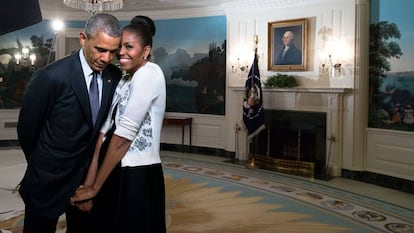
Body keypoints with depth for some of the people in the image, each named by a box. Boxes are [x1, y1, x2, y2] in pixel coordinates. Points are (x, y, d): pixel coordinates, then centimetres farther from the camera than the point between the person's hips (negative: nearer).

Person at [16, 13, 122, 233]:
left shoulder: (115, 76, -6)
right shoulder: (50, 77, -20)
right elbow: (26, 129, -8)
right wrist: (42, 165, 6)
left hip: (87, 176, 4)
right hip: (48, 181, -4)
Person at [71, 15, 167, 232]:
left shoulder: (149, 73, -13)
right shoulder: (123, 81, 12)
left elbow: (124, 134, -17)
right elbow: (105, 130, 1)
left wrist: (95, 187, -11)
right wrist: (89, 181, -7)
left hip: (138, 176, -7)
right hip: (114, 173, 7)